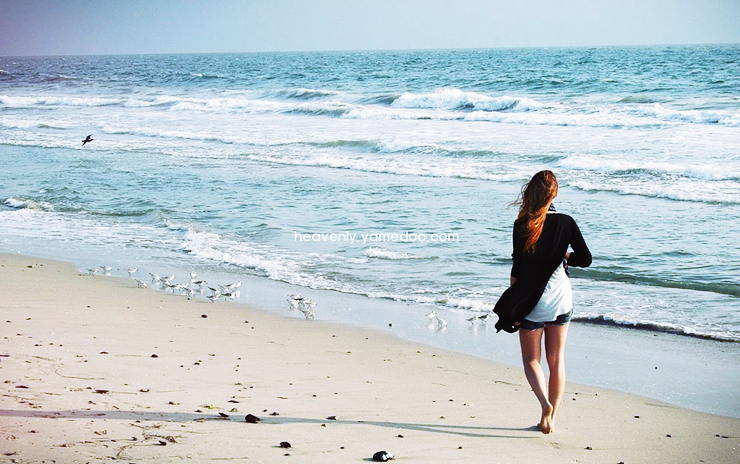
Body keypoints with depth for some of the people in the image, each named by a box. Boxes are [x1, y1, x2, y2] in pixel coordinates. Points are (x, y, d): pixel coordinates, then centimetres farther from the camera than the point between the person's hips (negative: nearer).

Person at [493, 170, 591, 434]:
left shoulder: (523, 225, -11)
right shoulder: (566, 223, -5)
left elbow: (518, 267, -8)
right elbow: (585, 259, -4)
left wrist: (513, 305, 0)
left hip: (532, 302, -2)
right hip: (561, 298, 2)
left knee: (531, 359, 10)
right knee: (556, 360, 13)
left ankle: (545, 404, -14)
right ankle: (551, 418, 13)